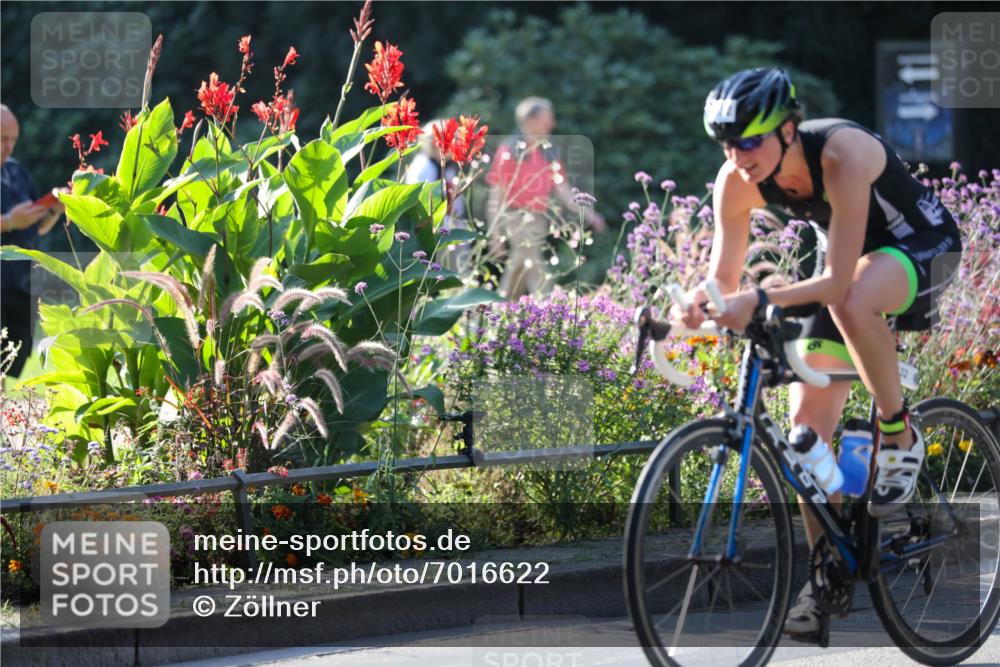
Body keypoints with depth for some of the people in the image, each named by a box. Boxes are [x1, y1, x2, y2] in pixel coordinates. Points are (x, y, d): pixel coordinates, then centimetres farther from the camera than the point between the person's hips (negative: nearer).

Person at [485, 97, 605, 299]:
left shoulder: (548, 154, 13)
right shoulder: (509, 152, -6)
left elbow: (561, 190, 12)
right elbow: (496, 195, -6)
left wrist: (588, 214, 2)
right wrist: (495, 232, -10)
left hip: (538, 220, 6)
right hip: (516, 219, -6)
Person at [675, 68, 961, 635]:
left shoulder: (842, 156, -36)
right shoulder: (737, 181, -19)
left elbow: (838, 282, -39)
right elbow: (724, 279, -14)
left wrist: (760, 301, -51)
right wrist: (698, 306, -37)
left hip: (922, 244, -6)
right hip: (851, 258, 6)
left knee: (852, 304, -41)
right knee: (808, 423, -4)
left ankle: (900, 435, -18)